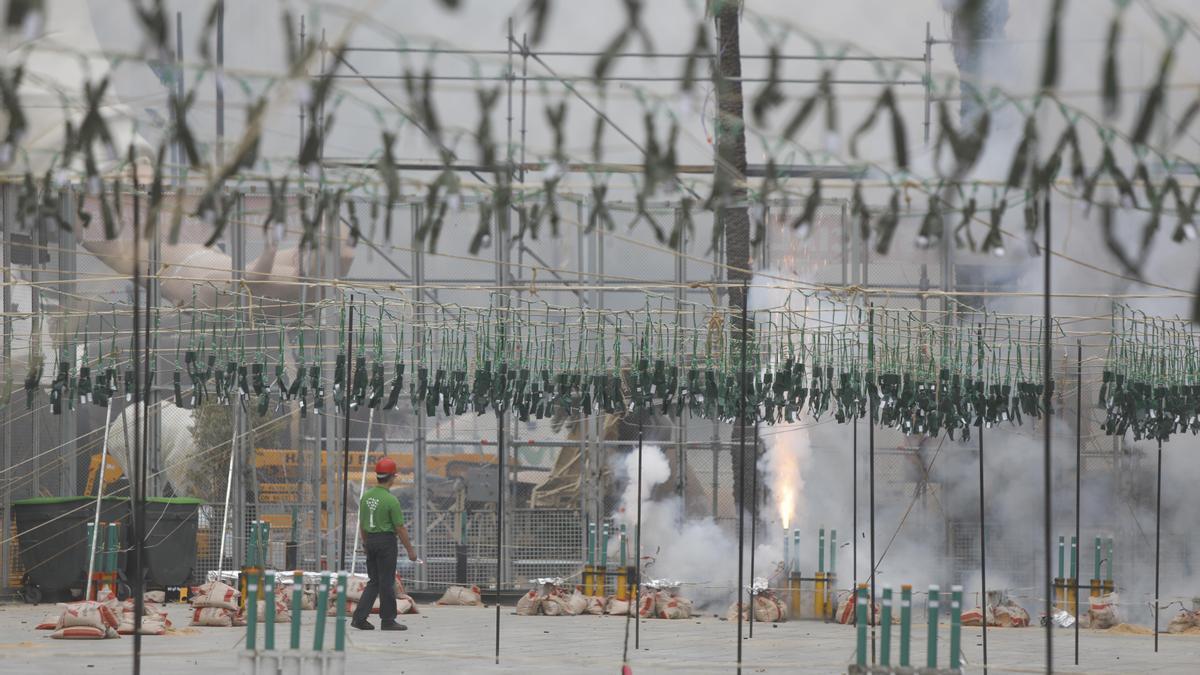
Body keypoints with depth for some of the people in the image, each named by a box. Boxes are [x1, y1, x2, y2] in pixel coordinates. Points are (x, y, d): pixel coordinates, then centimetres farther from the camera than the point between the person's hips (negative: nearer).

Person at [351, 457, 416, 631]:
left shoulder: (366, 496, 5)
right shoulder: (391, 500, -15)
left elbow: (362, 525, 13)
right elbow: (400, 528, -12)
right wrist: (410, 550, -4)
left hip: (370, 541, 7)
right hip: (386, 541, -7)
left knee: (373, 582, 12)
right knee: (387, 582, 1)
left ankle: (359, 617, 3)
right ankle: (388, 620, 7)